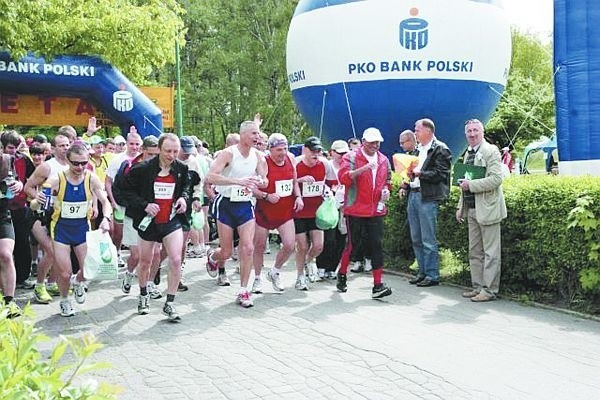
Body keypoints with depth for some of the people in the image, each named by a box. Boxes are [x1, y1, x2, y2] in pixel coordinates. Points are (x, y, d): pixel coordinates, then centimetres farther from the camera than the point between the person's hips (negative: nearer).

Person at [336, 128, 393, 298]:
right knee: (352, 243, 3)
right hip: (355, 209, -4)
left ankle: (378, 285, -1)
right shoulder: (351, 157, -3)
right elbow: (343, 177, -19)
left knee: (377, 245, -2)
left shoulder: (384, 160, 14)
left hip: (376, 210, 4)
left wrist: (386, 190, 6)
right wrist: (363, 168, -29)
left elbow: (387, 180, 28)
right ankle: (342, 275, 27)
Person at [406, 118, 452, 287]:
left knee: (428, 240, -5)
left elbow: (440, 174, -15)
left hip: (428, 197, -9)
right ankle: (422, 272, 21)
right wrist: (409, 174, 7)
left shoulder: (440, 149, -7)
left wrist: (420, 173, -18)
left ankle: (432, 275, 2)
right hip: (413, 195, 9)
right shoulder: (418, 149, 19)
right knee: (416, 239, 12)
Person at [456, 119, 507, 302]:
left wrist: (471, 184, -19)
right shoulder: (468, 153, 17)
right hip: (472, 210, 9)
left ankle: (489, 290, 0)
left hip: (487, 209, -9)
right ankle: (478, 287, 22)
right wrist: (461, 207, 19)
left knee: (490, 252, -3)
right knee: (474, 252, 13)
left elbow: (496, 178, -19)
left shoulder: (491, 151, -9)